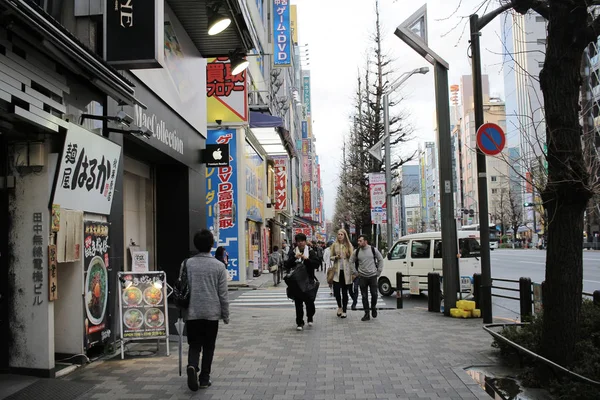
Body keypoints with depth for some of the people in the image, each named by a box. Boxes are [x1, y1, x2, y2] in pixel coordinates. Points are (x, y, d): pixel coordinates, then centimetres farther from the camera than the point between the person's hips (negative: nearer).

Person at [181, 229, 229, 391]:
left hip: (192, 313, 1)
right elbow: (223, 294, -4)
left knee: (194, 345, 11)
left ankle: (192, 366, -16)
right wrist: (226, 315, 7)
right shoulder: (218, 266, -6)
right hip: (212, 313, -1)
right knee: (208, 347, 12)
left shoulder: (187, 264, -3)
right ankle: (204, 378, 15)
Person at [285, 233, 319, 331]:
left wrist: (307, 259, -19)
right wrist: (294, 258, -16)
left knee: (309, 301, 5)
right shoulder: (293, 252, 5)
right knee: (298, 302, 1)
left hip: (308, 280, -1)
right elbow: (287, 265, -2)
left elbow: (317, 264, -6)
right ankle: (299, 323, 10)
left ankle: (310, 317, 32)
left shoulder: (310, 251, 2)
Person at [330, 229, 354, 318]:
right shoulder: (334, 245, 6)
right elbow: (331, 257, 11)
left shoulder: (349, 246, 4)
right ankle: (340, 306, 20)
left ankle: (344, 310, 17)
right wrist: (336, 257, -11)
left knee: (344, 291, 5)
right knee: (336, 290, -7)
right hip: (337, 271, 1)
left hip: (346, 271, -1)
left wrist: (353, 271, -1)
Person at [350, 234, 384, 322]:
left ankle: (373, 308, 26)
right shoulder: (356, 251, 2)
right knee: (364, 296, 3)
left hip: (373, 276, -1)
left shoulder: (373, 250, -2)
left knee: (374, 294, -2)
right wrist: (355, 271, 7)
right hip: (362, 277, 1)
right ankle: (367, 314, 11)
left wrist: (379, 271, 5)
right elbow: (351, 261, 14)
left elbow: (380, 259, 9)